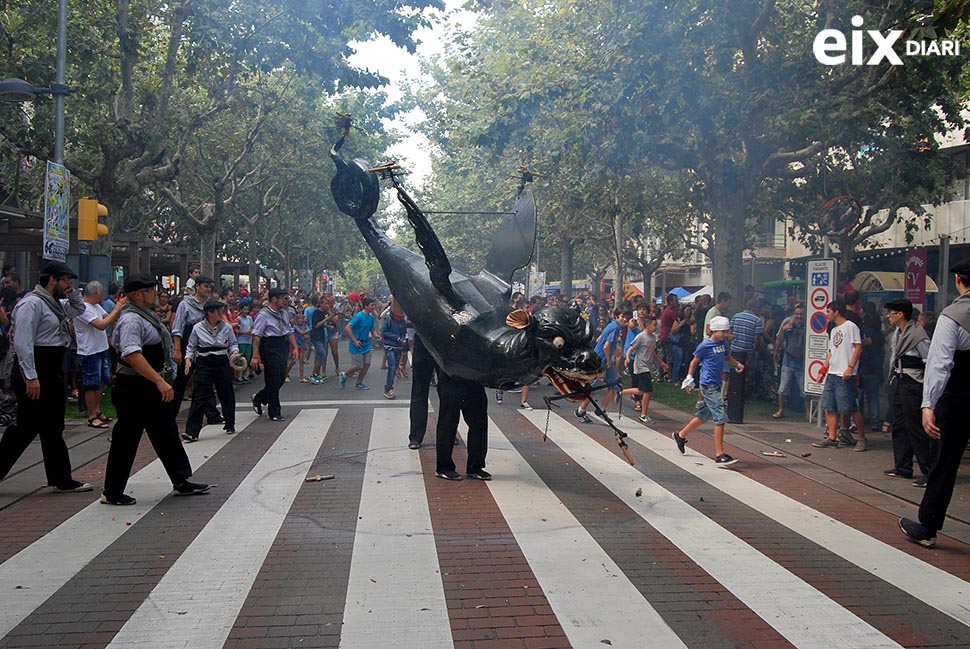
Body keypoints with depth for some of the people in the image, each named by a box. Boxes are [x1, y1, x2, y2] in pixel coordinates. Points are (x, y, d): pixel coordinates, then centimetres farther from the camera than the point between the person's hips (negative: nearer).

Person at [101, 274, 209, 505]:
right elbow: (131, 355, -31)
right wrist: (159, 381, -34)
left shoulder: (147, 316, 13)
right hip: (134, 388, -10)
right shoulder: (131, 320, -19)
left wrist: (160, 381, 23)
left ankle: (181, 481, 23)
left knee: (167, 432, 14)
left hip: (152, 386, 10)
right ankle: (112, 492, 11)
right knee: (126, 438, 0)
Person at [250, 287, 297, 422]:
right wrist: (255, 356, -20)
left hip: (283, 348, 8)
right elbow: (256, 336, -15)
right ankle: (274, 413, 9)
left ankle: (258, 398, 31)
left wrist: (295, 347, 11)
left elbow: (290, 331, 21)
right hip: (270, 349, -8)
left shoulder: (282, 313, 14)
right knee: (273, 380, -2)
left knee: (281, 378, 10)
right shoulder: (263, 315, -11)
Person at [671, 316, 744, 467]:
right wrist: (689, 379, -2)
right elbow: (694, 362, -1)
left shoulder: (724, 343, 9)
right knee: (720, 418, -13)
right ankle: (719, 455, -12)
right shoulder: (705, 346, -11)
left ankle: (680, 435, 38)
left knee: (703, 415, 19)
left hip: (716, 385, 8)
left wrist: (737, 364, 6)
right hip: (708, 385, -8)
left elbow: (727, 357, 24)